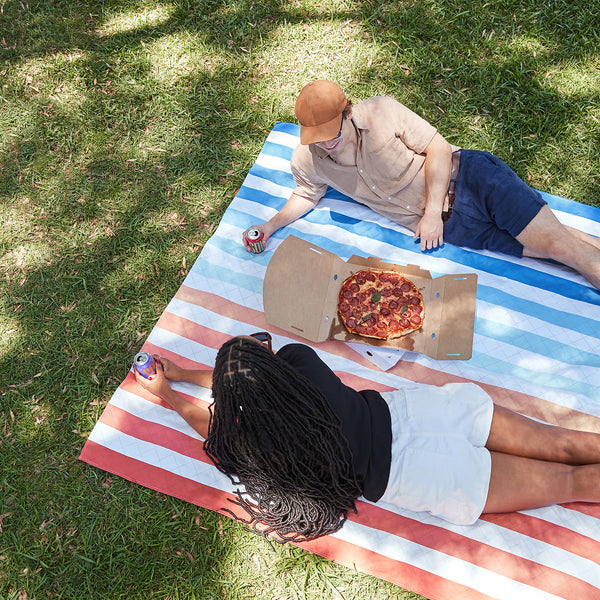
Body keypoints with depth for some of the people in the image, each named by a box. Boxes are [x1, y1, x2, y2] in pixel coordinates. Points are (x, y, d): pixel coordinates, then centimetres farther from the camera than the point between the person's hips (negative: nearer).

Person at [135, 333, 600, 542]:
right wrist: (177, 372, 24)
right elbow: (245, 382, 15)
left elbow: (217, 427, 7)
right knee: (559, 445, 13)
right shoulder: (296, 357, -5)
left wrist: (166, 395, 20)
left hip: (414, 470, -5)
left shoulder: (263, 442, -16)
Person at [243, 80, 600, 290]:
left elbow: (438, 147, -8)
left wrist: (431, 211, -15)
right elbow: (307, 195, 17)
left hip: (466, 176, -1)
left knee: (558, 239, -8)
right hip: (451, 228, 2)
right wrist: (271, 226, 1)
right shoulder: (307, 162, -3)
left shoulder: (380, 111, -12)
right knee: (552, 251, -7)